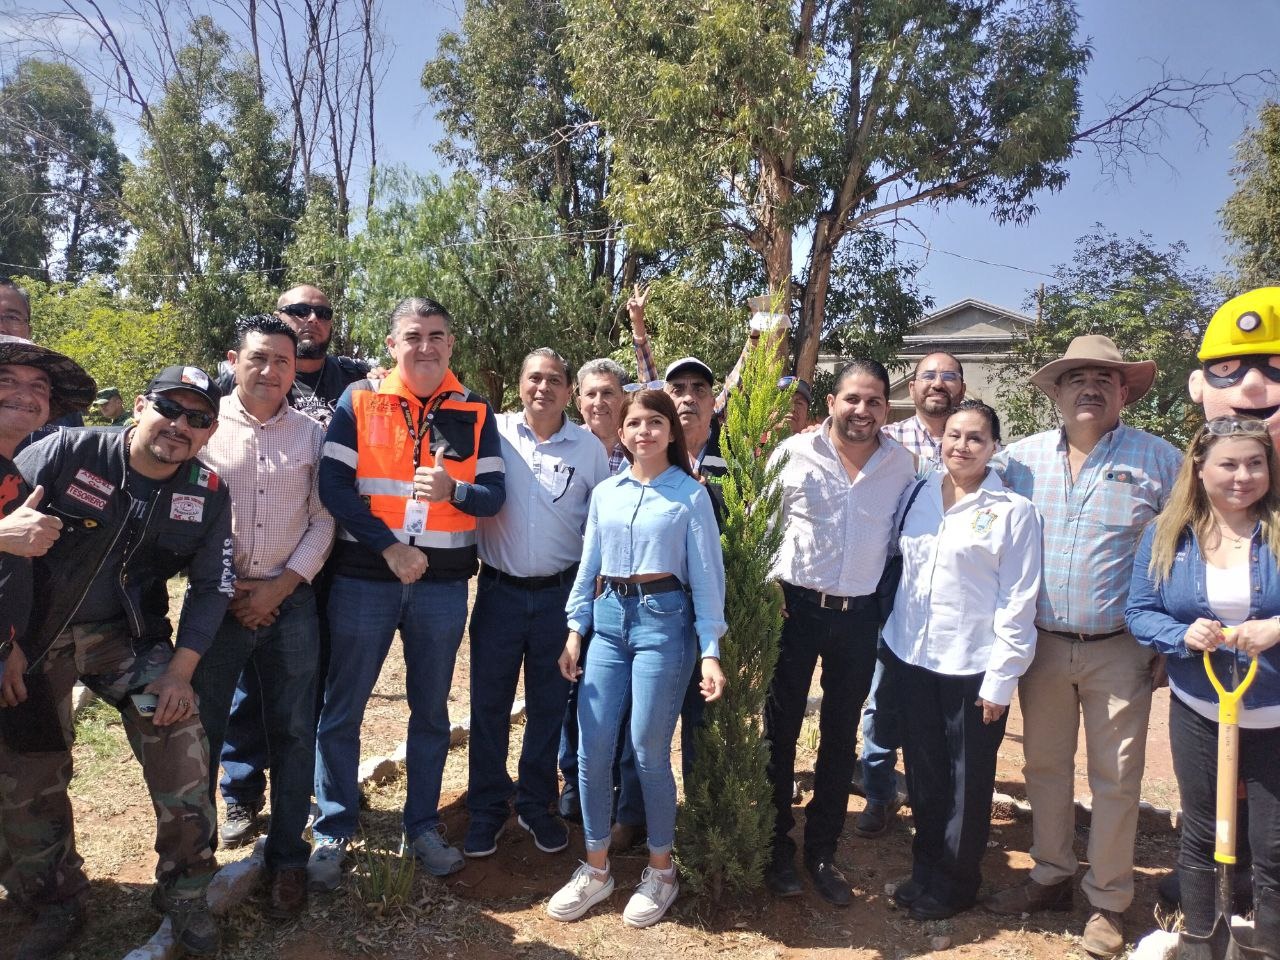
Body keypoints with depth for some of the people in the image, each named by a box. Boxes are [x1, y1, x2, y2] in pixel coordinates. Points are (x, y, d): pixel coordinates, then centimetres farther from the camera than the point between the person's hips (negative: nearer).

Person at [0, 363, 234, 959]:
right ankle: (56, 905, 31)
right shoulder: (67, 452, -16)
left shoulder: (208, 495, -8)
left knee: (180, 739, -17)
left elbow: (210, 586, -2)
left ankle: (184, 893, 3)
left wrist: (181, 670, -11)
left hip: (124, 634, 1)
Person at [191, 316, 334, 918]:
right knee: (199, 728, 7)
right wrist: (223, 591, -5)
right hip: (216, 600, -1)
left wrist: (282, 585, -8)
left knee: (293, 732, 7)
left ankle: (287, 857, 21)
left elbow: (322, 521, 3)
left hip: (288, 602, 1)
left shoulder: (311, 434, 5)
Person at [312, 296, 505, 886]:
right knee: (341, 710, 7)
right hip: (364, 578, -1)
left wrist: (453, 490, -23)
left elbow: (494, 494, -2)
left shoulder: (474, 413, 4)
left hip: (443, 584, 2)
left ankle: (423, 827, 29)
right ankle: (333, 831, 25)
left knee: (431, 711, 13)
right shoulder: (359, 401, -1)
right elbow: (332, 484, -8)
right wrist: (389, 547, -15)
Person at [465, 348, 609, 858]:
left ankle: (536, 805, 30)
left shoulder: (590, 448, 1)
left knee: (548, 706, 12)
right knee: (488, 703, 8)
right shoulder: (493, 431, -2)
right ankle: (487, 808, 25)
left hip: (560, 594, 1)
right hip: (499, 590, 0)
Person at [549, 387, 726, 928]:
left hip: (664, 620, -4)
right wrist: (574, 632, 7)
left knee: (648, 750, 0)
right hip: (608, 618, 4)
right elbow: (588, 565, 13)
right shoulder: (605, 493, 10)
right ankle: (596, 869, 22)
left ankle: (660, 870, 23)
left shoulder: (691, 495, -1)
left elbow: (706, 575, -2)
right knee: (592, 747, 3)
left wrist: (710, 651, -7)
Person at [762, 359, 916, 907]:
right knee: (781, 728, 7)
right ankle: (776, 846, 24)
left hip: (860, 615, 3)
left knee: (841, 734, 12)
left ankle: (822, 850, 28)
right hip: (795, 607, -2)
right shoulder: (793, 453, -7)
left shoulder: (902, 464, 2)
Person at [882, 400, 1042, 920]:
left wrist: (1001, 679, -10)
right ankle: (925, 869, 35)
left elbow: (1018, 602, -9)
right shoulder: (917, 494, 4)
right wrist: (891, 644, 8)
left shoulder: (1013, 511, -8)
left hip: (972, 667, -4)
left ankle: (956, 881, 30)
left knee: (967, 781, 10)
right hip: (910, 657, 4)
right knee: (922, 772, 16)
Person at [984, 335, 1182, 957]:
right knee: (1045, 765, 14)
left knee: (1116, 778, 7)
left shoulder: (1159, 461, -3)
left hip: (1119, 650, -2)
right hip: (1040, 644, 3)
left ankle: (1108, 901, 24)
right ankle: (1051, 878, 32)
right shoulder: (1020, 458, 2)